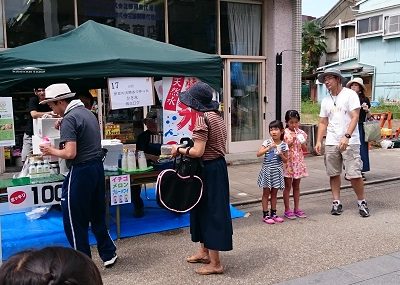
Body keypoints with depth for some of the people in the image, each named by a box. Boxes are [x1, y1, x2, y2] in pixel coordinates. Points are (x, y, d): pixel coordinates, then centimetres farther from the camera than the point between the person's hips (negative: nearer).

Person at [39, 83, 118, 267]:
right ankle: (108, 255, 29)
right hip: (97, 167, 9)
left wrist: (51, 151, -4)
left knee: (74, 220, 4)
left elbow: (70, 153, -22)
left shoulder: (69, 119, -15)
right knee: (97, 215, 19)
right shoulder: (87, 112, 12)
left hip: (81, 171, -9)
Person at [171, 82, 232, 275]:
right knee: (206, 208, 20)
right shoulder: (216, 115, 11)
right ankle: (204, 252, 34)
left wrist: (179, 149, -8)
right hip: (218, 166, 10)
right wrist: (188, 146, 16)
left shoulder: (203, 118, -19)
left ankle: (215, 264, 11)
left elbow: (198, 152, -23)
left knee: (210, 210, -1)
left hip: (209, 169, -10)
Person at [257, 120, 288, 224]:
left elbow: (286, 160, 6)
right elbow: (258, 154, -16)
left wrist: (281, 155, -14)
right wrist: (269, 148, -25)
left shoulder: (283, 145, 0)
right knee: (266, 193, 5)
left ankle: (273, 214, 22)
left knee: (274, 193, 12)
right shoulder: (267, 142, -6)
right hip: (267, 170, -2)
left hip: (277, 172, 2)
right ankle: (265, 215, 10)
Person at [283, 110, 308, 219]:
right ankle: (287, 210, 10)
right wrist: (291, 142, -22)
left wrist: (303, 143, -12)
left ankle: (296, 208, 20)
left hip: (298, 162, 4)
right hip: (288, 162, -4)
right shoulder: (285, 133, -8)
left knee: (296, 186, 12)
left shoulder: (301, 133, 5)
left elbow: (305, 149, 8)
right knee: (288, 186, 3)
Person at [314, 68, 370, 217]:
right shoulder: (326, 101, 14)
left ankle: (362, 202, 11)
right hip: (331, 143, 5)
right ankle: (336, 202, 18)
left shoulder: (350, 94, -2)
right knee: (333, 174, 7)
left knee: (354, 174, -7)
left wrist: (346, 136, -23)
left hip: (350, 142, -5)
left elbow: (355, 117, -11)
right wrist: (319, 141, 4)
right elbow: (323, 123, 16)